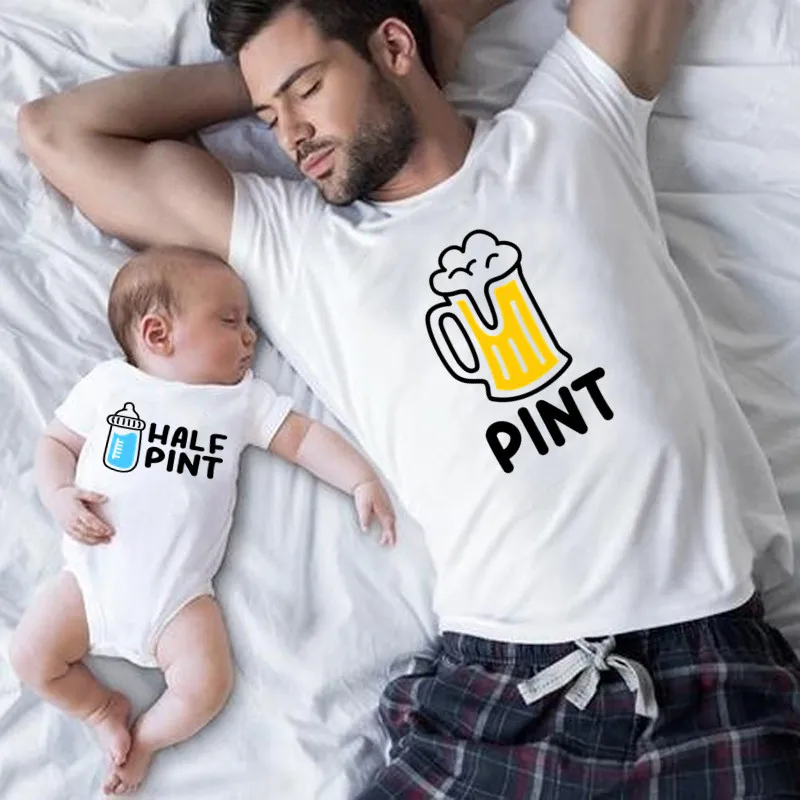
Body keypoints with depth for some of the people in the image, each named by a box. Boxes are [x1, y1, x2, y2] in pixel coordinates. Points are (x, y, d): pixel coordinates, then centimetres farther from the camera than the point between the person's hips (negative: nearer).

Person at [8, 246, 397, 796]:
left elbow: (304, 437, 4)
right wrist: (60, 496, -11)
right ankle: (103, 708, 19)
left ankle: (146, 739, 15)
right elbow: (56, 444, 8)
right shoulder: (109, 383, 4)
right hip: (92, 572, 1)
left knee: (207, 687, -15)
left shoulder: (243, 397, 6)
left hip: (177, 592, 0)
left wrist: (362, 479, -7)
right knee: (32, 657, -8)